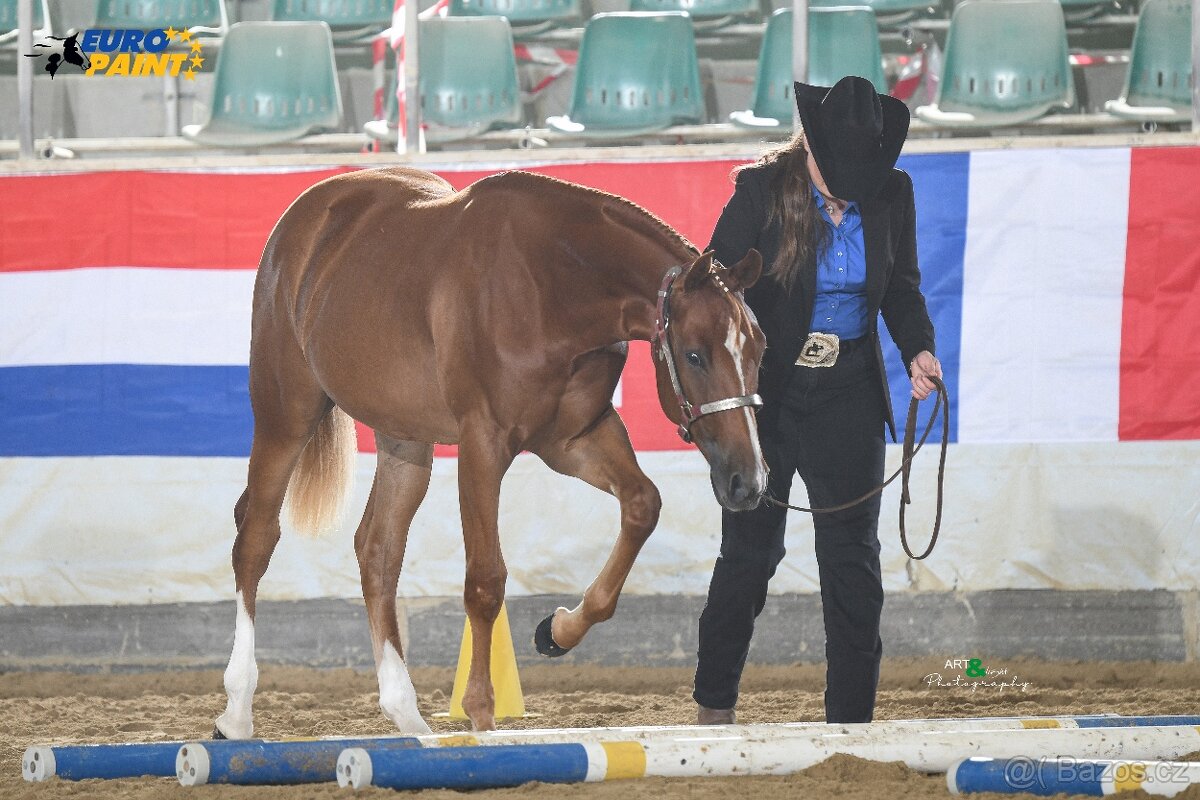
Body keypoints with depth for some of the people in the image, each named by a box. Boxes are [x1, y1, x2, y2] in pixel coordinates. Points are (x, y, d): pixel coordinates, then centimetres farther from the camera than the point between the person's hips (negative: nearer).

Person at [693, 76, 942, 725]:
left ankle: (850, 717, 7)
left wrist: (918, 349, -10)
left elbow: (902, 286, 10)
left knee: (853, 559, 1)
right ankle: (714, 705, 22)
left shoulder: (891, 194, -3)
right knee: (750, 550, 5)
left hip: (847, 396, 2)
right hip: (765, 390, -2)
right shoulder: (761, 192, -12)